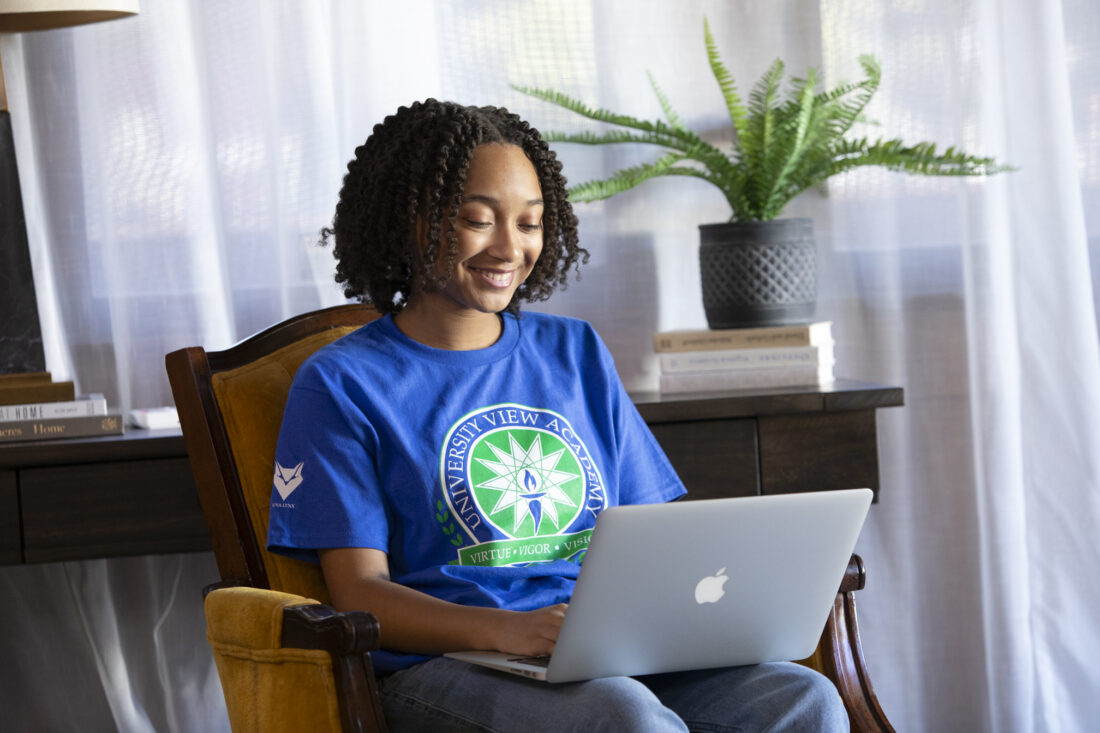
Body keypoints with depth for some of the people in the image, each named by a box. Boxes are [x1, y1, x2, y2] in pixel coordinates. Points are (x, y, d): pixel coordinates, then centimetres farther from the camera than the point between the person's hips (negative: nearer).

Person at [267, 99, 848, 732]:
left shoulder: (577, 354, 22)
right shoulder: (341, 384, 5)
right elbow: (360, 592, -3)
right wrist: (509, 630, -22)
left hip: (616, 662, 5)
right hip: (444, 667, -5)